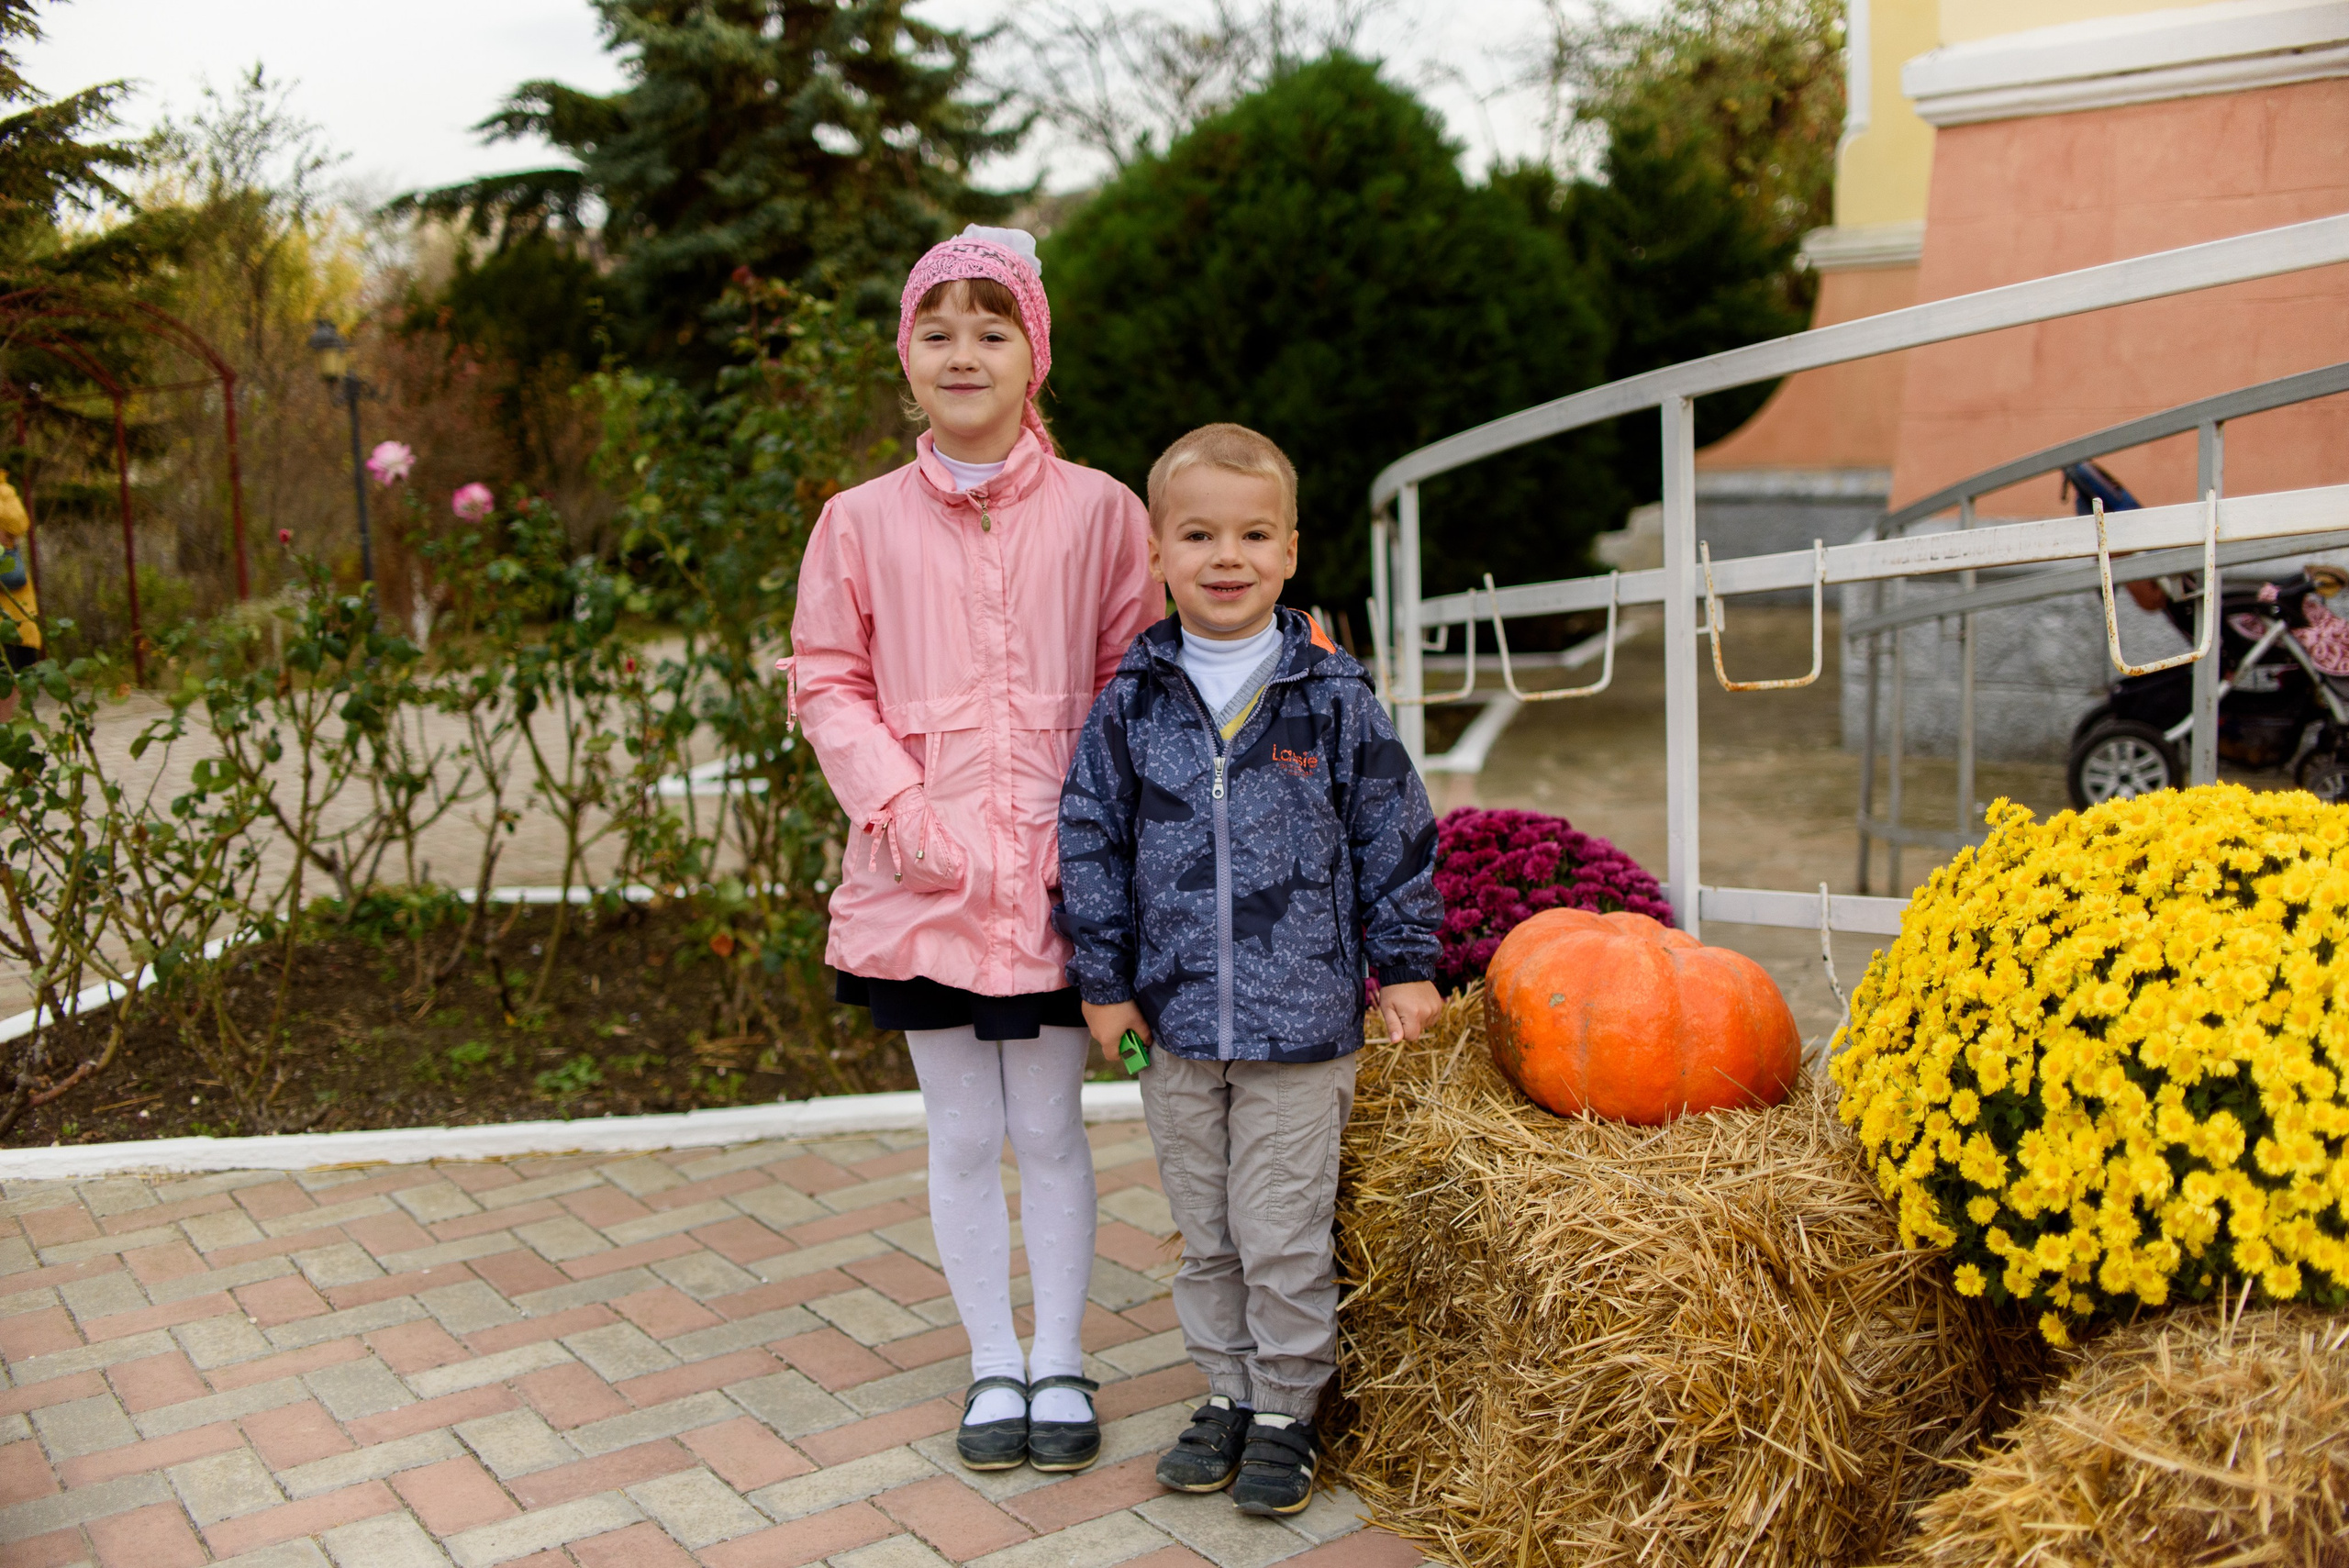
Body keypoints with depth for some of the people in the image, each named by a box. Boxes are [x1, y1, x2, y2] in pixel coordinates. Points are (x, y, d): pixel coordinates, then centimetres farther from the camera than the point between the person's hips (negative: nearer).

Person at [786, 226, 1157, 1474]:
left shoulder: (1098, 510, 0)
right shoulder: (862, 522, 2)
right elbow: (826, 679, 3)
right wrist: (903, 813, -10)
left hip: (1056, 876, -1)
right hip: (921, 881, 1)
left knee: (1049, 1129, 10)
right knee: (962, 1137, 12)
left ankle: (1060, 1360, 27)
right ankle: (993, 1364, 28)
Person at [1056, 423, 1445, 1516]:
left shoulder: (1333, 701, -4)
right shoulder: (1130, 707, -1)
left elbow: (1394, 836, 3)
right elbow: (1089, 842, 4)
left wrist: (1406, 967, 3)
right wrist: (1103, 980, 3)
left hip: (1302, 1026, -2)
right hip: (1176, 1024, 2)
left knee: (1283, 1240, 5)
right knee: (1205, 1237, 16)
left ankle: (1286, 1412, 24)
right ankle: (1225, 1393, 33)